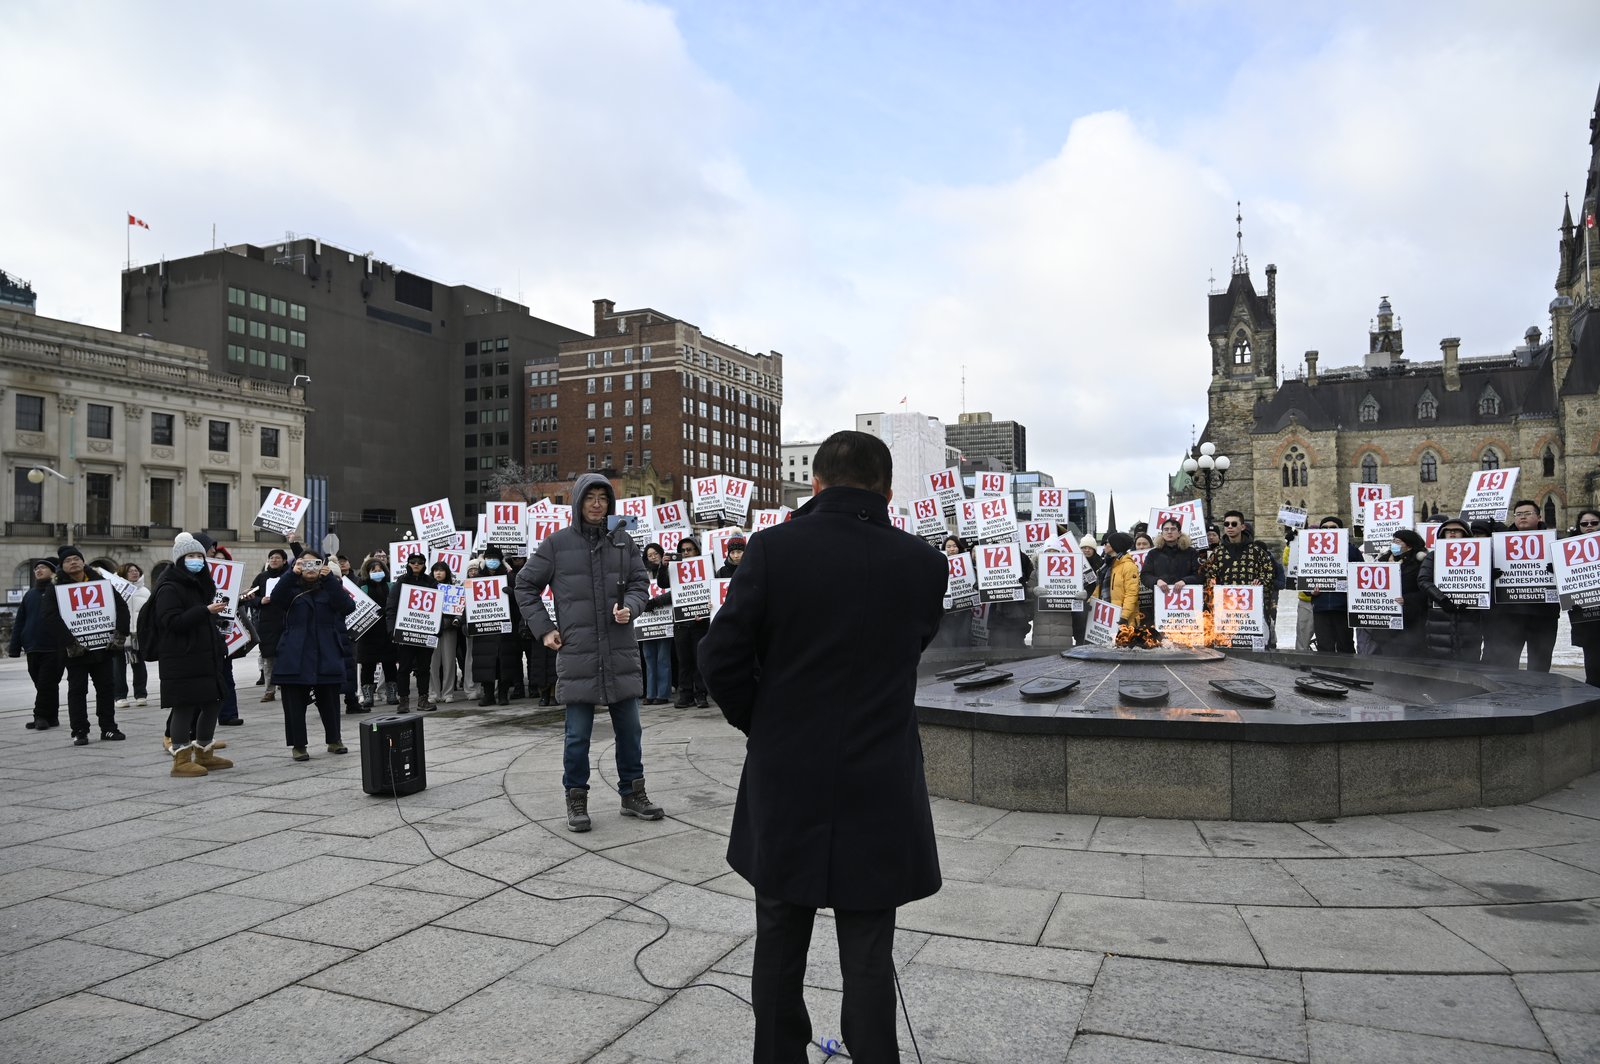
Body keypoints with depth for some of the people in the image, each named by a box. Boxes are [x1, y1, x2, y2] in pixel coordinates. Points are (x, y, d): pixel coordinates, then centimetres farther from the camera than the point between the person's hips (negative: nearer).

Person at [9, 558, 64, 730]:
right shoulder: (30, 594, 14)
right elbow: (19, 622, 14)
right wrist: (15, 647, 8)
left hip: (54, 648, -6)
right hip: (32, 648, 6)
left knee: (47, 684, -5)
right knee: (41, 684, 9)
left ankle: (41, 716, 2)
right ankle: (50, 718, 16)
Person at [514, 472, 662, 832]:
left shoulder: (623, 541, 6)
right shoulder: (557, 543, 1)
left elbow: (640, 581, 12)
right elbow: (526, 585, 9)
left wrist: (630, 607, -9)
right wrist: (543, 628, 1)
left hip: (621, 653, 3)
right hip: (577, 653, -2)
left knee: (629, 729, 11)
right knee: (578, 734, 4)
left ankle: (632, 793, 25)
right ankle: (576, 799, 20)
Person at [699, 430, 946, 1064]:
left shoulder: (774, 549, -10)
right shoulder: (924, 564, -5)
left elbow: (721, 656, -8)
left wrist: (761, 726, 6)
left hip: (784, 783, 0)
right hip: (879, 795, 0)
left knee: (779, 952, 17)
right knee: (868, 960, 11)